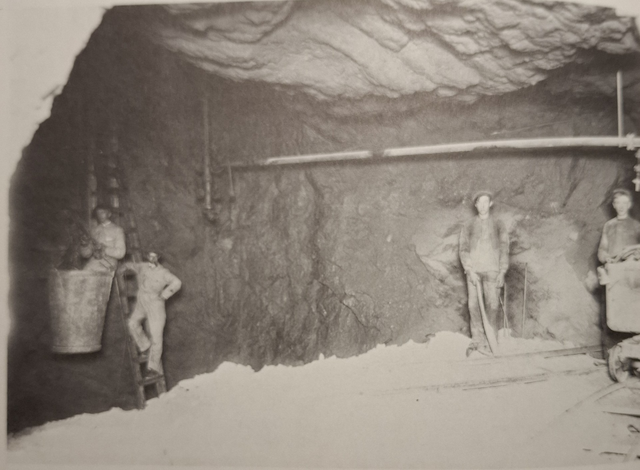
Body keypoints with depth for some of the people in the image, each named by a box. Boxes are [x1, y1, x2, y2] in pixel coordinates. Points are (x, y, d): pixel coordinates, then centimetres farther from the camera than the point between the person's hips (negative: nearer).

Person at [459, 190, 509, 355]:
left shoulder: (499, 225, 11)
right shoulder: (468, 225, 11)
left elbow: (504, 249, 7)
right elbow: (463, 249, 5)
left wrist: (502, 273, -3)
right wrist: (470, 271, -7)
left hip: (492, 271, 0)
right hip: (473, 271, 1)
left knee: (493, 306, -8)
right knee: (473, 305, -7)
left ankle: (490, 341, -2)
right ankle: (477, 340, -3)